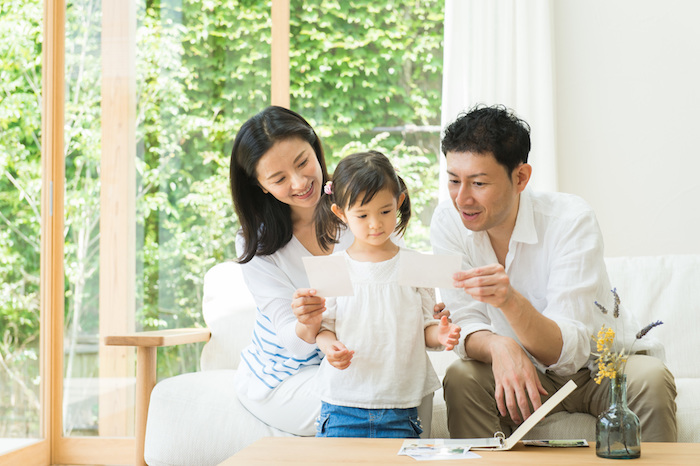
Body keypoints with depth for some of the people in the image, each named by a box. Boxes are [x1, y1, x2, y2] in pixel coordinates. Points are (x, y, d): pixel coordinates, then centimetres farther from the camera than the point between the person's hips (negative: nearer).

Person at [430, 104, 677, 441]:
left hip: (602, 363, -2)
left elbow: (569, 352, -31)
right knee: (461, 378, -25)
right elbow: (466, 327, -13)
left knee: (650, 379, -32)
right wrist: (499, 346, -37)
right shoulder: (448, 221, -13)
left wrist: (510, 300, -49)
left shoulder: (572, 220, -24)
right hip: (529, 373, 2)